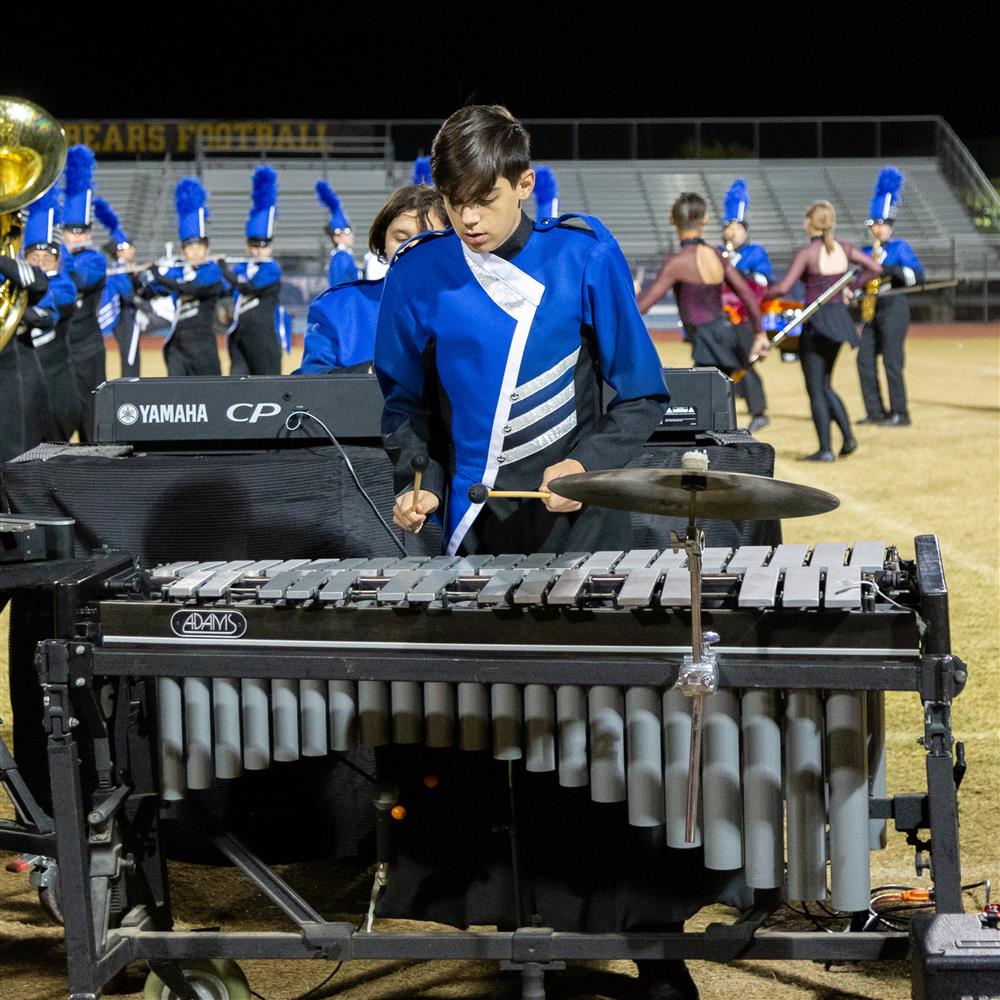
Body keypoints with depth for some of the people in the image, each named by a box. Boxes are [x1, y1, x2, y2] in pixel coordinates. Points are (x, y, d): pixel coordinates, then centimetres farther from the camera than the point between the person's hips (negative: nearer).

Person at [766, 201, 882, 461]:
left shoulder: (806, 253, -14)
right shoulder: (843, 249, 4)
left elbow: (783, 288, -19)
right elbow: (876, 268, 10)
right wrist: (852, 286, 22)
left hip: (817, 323, -7)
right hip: (839, 317, 7)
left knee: (815, 389, 2)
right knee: (824, 385, 19)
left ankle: (825, 450, 1)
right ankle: (848, 437, 7)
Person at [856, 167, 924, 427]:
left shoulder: (900, 248, -1)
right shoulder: (866, 252, 16)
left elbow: (917, 275, -12)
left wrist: (887, 267, -19)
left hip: (894, 308, -7)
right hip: (872, 310, 7)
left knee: (891, 360, -10)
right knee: (865, 359, 1)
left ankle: (900, 413, -4)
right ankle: (875, 412, 9)